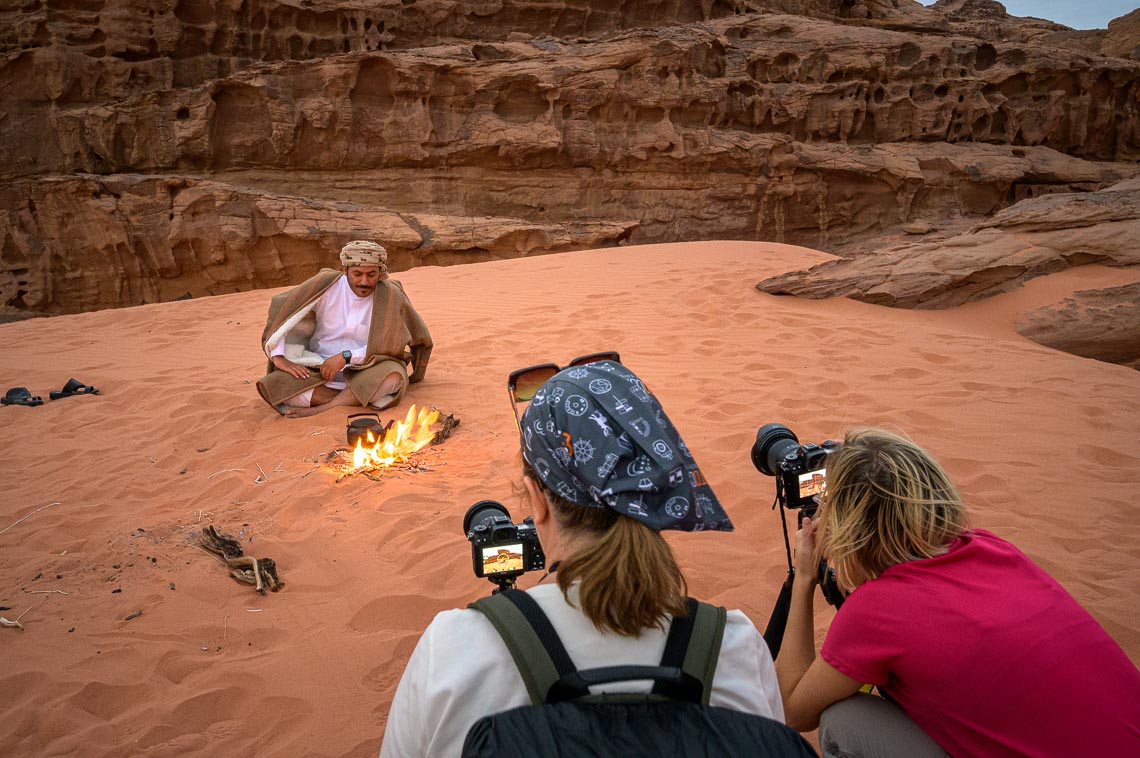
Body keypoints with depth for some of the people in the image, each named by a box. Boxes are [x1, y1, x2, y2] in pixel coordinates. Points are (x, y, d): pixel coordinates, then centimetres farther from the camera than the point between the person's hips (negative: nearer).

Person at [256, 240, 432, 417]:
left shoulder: (391, 295, -8)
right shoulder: (326, 285, -6)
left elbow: (388, 347, -8)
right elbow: (279, 310, -2)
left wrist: (346, 356, -18)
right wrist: (279, 358, -12)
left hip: (365, 374, -2)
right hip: (320, 373, 2)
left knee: (393, 377, -36)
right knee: (271, 386, -24)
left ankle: (321, 410, -23)